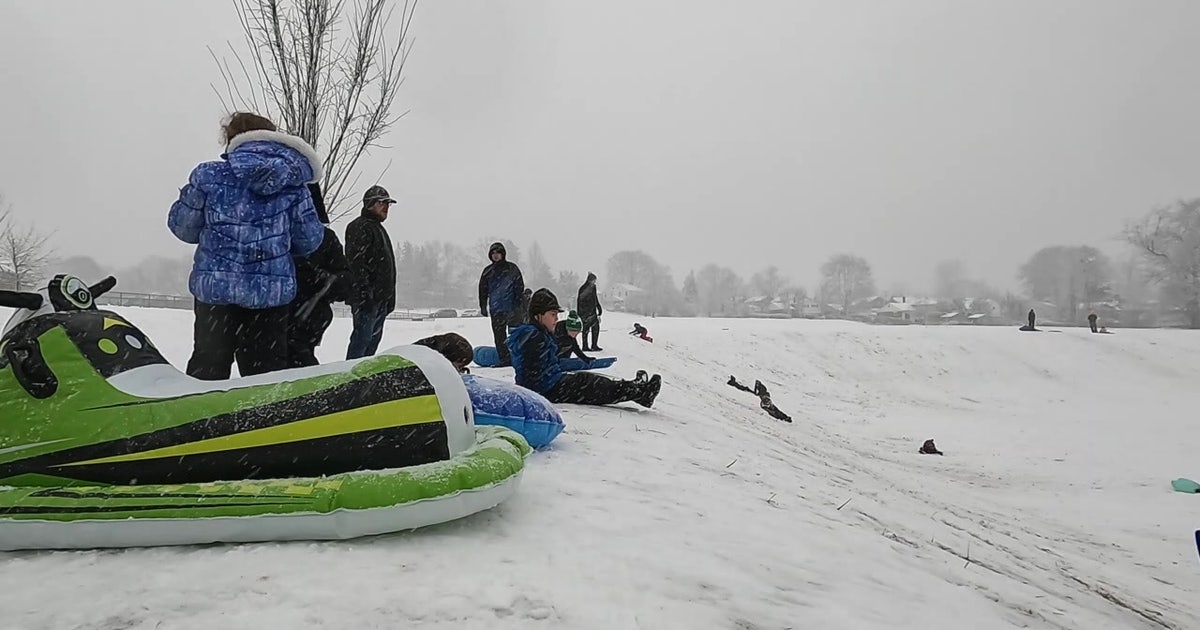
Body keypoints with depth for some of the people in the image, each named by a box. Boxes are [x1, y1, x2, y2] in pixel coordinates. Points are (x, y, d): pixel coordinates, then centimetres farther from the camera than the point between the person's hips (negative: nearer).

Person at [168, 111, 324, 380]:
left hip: (215, 287, -1)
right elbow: (309, 240, 2)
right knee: (267, 374, 9)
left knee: (207, 369, 10)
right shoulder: (293, 185, 0)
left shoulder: (209, 176, -3)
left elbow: (181, 226, 4)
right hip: (272, 292, 1)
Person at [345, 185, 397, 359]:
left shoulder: (378, 228, 23)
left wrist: (389, 298, 22)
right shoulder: (359, 227, -9)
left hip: (381, 299, 10)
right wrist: (365, 294, -24)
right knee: (362, 338, -9)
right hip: (368, 299, -10)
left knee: (373, 340, 13)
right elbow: (356, 264, -19)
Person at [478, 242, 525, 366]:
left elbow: (519, 286, 1)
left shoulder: (512, 268, 3)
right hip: (495, 309, 3)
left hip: (511, 308, -3)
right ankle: (504, 359, 9)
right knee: (499, 335, 3)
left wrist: (518, 304, -6)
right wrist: (483, 306, 8)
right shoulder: (488, 271, 11)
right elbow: (483, 290, 15)